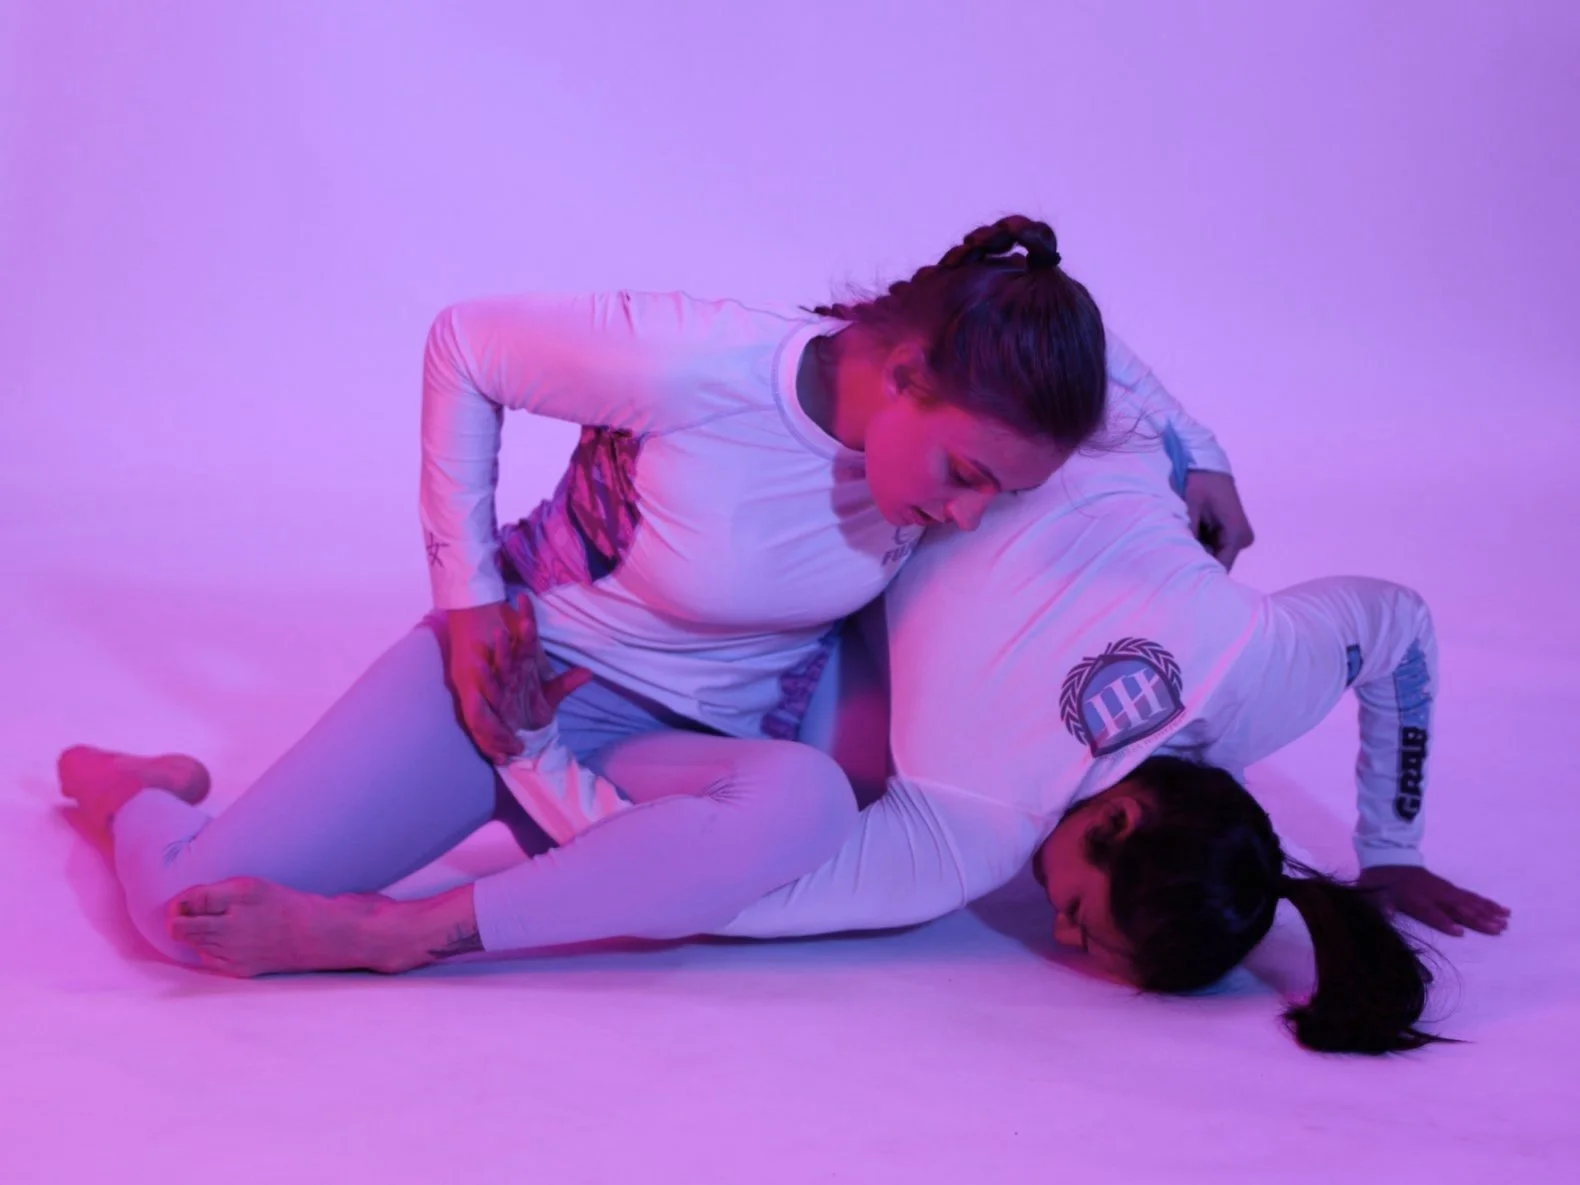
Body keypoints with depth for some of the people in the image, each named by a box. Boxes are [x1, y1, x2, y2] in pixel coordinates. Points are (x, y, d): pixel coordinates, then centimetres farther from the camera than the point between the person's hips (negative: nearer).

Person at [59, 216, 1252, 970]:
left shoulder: (967, 398, -14)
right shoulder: (694, 367, -28)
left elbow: (1069, 325, 9)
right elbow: (464, 346, -11)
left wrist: (1194, 451, 2)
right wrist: (467, 589, -11)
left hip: (680, 749, 3)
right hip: (517, 665, -3)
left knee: (809, 801, -37)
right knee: (191, 905, -16)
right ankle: (136, 790, 24)